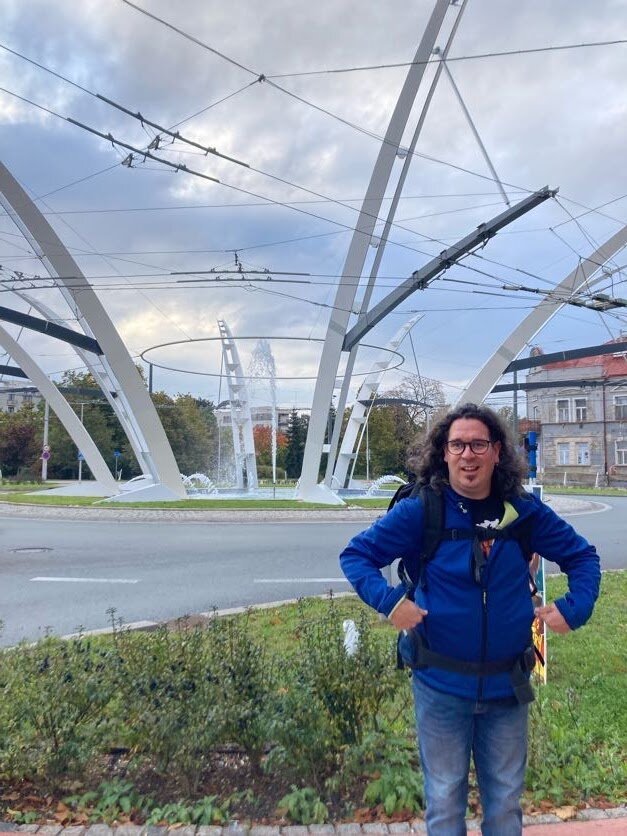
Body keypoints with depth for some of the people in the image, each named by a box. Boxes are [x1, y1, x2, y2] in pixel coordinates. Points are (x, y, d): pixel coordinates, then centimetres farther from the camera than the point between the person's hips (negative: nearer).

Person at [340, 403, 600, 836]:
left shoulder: (524, 511, -5)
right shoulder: (420, 512, -14)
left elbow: (582, 556, 8)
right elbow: (355, 555, -9)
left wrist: (574, 608, -7)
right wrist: (389, 601, -23)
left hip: (508, 685, 3)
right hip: (441, 686, -2)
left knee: (506, 800, 22)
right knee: (445, 800, 17)